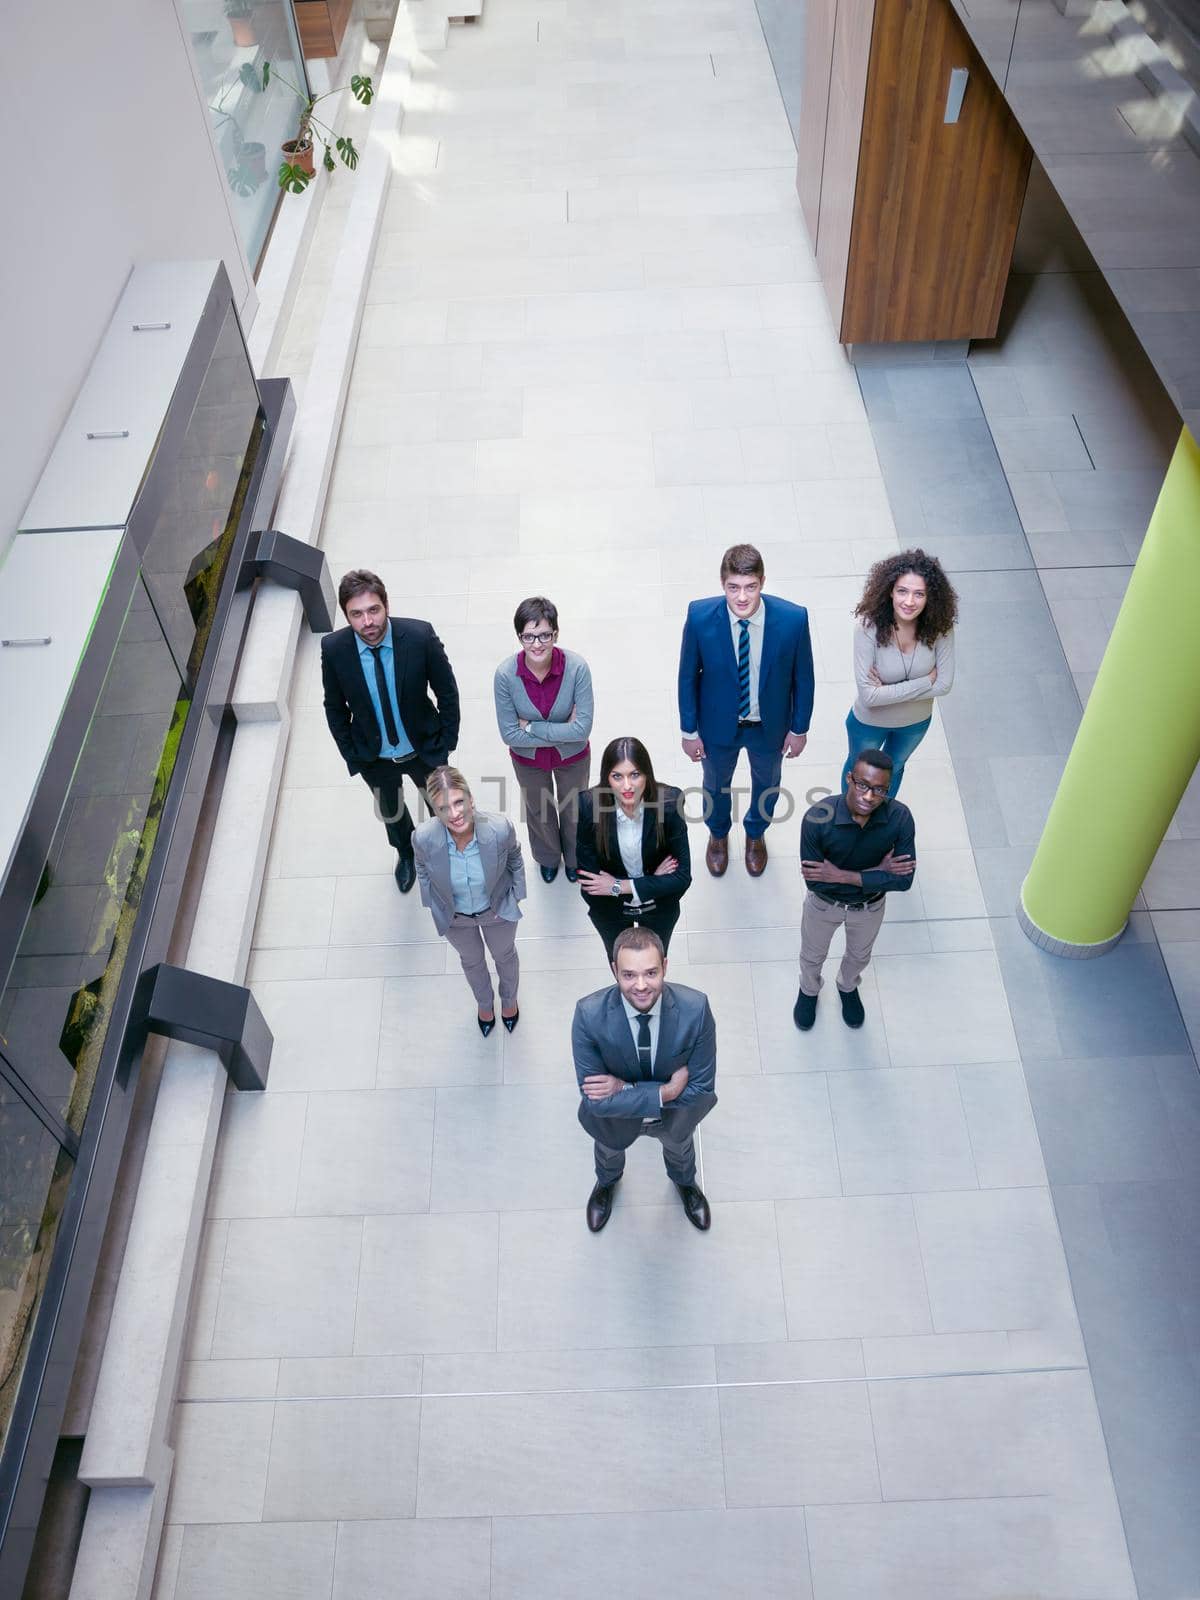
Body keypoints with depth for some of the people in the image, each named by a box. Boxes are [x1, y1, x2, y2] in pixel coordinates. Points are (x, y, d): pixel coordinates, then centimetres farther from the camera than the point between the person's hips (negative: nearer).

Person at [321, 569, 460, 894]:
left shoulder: (420, 636, -29)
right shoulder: (333, 648, -24)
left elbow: (447, 691, -14)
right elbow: (335, 708, -7)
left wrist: (447, 741, -9)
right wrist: (351, 755, -4)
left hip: (424, 749, -1)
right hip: (374, 757, 2)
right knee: (390, 810, 29)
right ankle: (406, 853, 62)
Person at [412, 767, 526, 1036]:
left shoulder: (500, 829, -38)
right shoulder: (423, 838, -36)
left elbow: (515, 861, -13)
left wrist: (515, 897, -3)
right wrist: (434, 906, -1)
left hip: (498, 910, 0)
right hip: (454, 916, 0)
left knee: (504, 955, 31)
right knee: (472, 961, 32)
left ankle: (509, 999, 66)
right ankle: (484, 1003, 65)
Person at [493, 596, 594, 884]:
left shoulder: (577, 668, -33)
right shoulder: (506, 674, -30)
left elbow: (582, 728, -30)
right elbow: (509, 734, -24)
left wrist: (531, 726, -27)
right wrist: (561, 733, -25)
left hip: (573, 757, -1)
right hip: (528, 759, 1)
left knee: (573, 810, 27)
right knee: (538, 811, 29)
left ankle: (574, 857, 61)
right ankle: (548, 857, 62)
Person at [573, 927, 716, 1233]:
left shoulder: (695, 1009, -37)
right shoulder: (589, 1015, -39)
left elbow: (701, 1089, -28)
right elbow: (595, 1100, -32)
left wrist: (624, 1088, -33)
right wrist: (666, 1092, -37)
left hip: (676, 1119, 1)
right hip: (614, 1119, 0)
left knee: (679, 1147, 35)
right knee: (609, 1150, 35)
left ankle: (684, 1181, 72)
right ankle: (607, 1182, 72)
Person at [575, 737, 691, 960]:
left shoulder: (669, 803, -31)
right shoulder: (589, 806, -31)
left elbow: (682, 877, -24)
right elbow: (589, 879, -23)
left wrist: (619, 887, -25)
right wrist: (652, 881, -24)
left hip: (659, 906, 0)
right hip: (608, 908, 0)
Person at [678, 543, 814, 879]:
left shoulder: (793, 619, -29)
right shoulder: (700, 617, -28)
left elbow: (802, 676, -12)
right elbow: (688, 676, -13)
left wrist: (799, 728, -2)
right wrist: (689, 730, -6)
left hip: (770, 725, 1)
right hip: (718, 724, 0)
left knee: (766, 783, 29)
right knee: (716, 784, 27)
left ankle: (756, 834, 62)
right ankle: (718, 834, 61)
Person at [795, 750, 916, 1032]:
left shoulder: (899, 818, -31)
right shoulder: (817, 818, -37)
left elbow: (903, 880, -28)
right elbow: (814, 881, -30)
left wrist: (842, 875, -33)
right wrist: (876, 873, -30)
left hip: (870, 907, 1)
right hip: (824, 905, -1)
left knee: (859, 955, 32)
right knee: (812, 956, 28)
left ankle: (848, 986, 66)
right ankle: (809, 990, 62)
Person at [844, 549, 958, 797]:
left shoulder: (940, 627, -27)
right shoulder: (869, 627, -35)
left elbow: (945, 683, -20)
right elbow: (869, 695, -34)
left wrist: (889, 691, -27)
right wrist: (926, 681, -29)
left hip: (917, 721, 3)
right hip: (870, 722, -3)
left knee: (894, 767, 32)